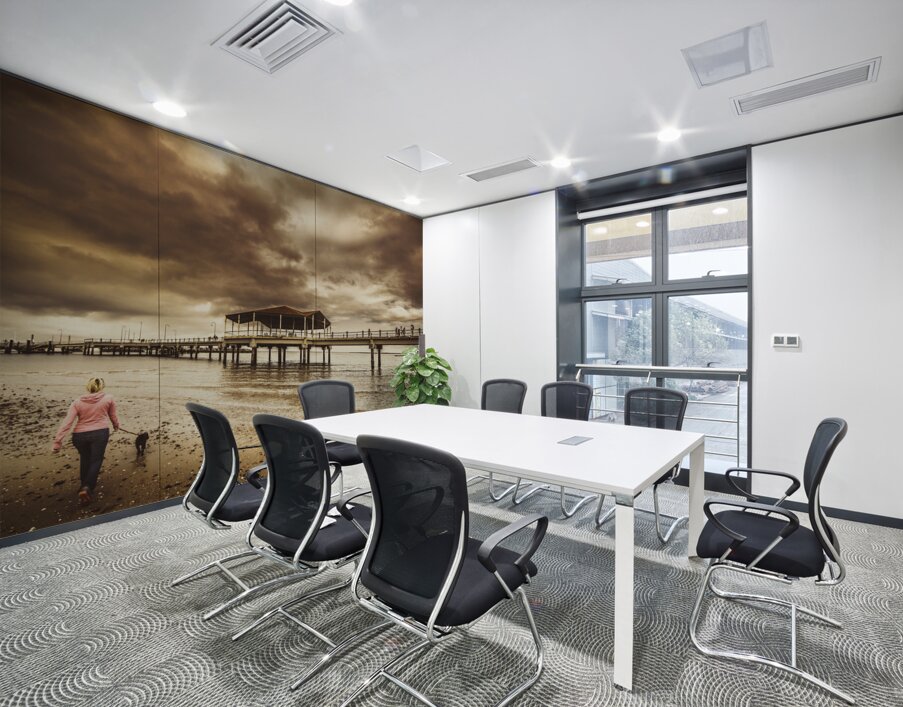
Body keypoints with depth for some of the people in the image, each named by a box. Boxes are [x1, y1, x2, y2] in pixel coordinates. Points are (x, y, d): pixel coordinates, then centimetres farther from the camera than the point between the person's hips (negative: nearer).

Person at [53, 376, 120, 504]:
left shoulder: (77, 403, 2)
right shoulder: (108, 398, 0)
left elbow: (66, 423, -6)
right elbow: (113, 417, 11)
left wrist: (57, 441, -5)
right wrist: (116, 425, 32)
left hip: (79, 435, 2)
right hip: (100, 433, -2)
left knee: (85, 460, 23)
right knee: (95, 461, 5)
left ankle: (85, 485, 35)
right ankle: (87, 488, -14)